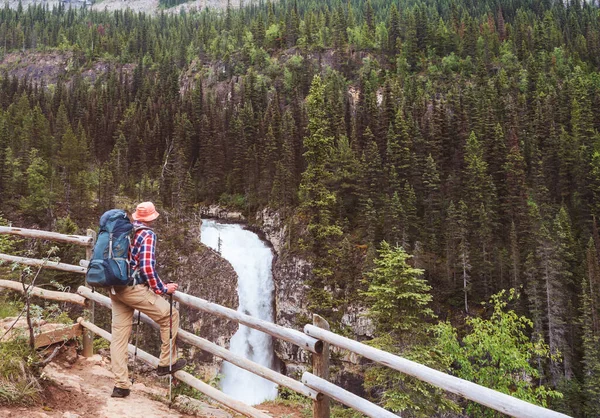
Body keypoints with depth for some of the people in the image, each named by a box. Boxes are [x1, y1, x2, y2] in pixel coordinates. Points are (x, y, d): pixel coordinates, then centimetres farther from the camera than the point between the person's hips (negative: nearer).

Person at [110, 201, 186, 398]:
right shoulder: (147, 234, -9)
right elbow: (147, 267, -17)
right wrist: (162, 289, -7)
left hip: (115, 289, 8)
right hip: (133, 288, -8)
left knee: (119, 335, 10)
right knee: (169, 316, 6)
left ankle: (121, 385, 16)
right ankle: (166, 363, 14)